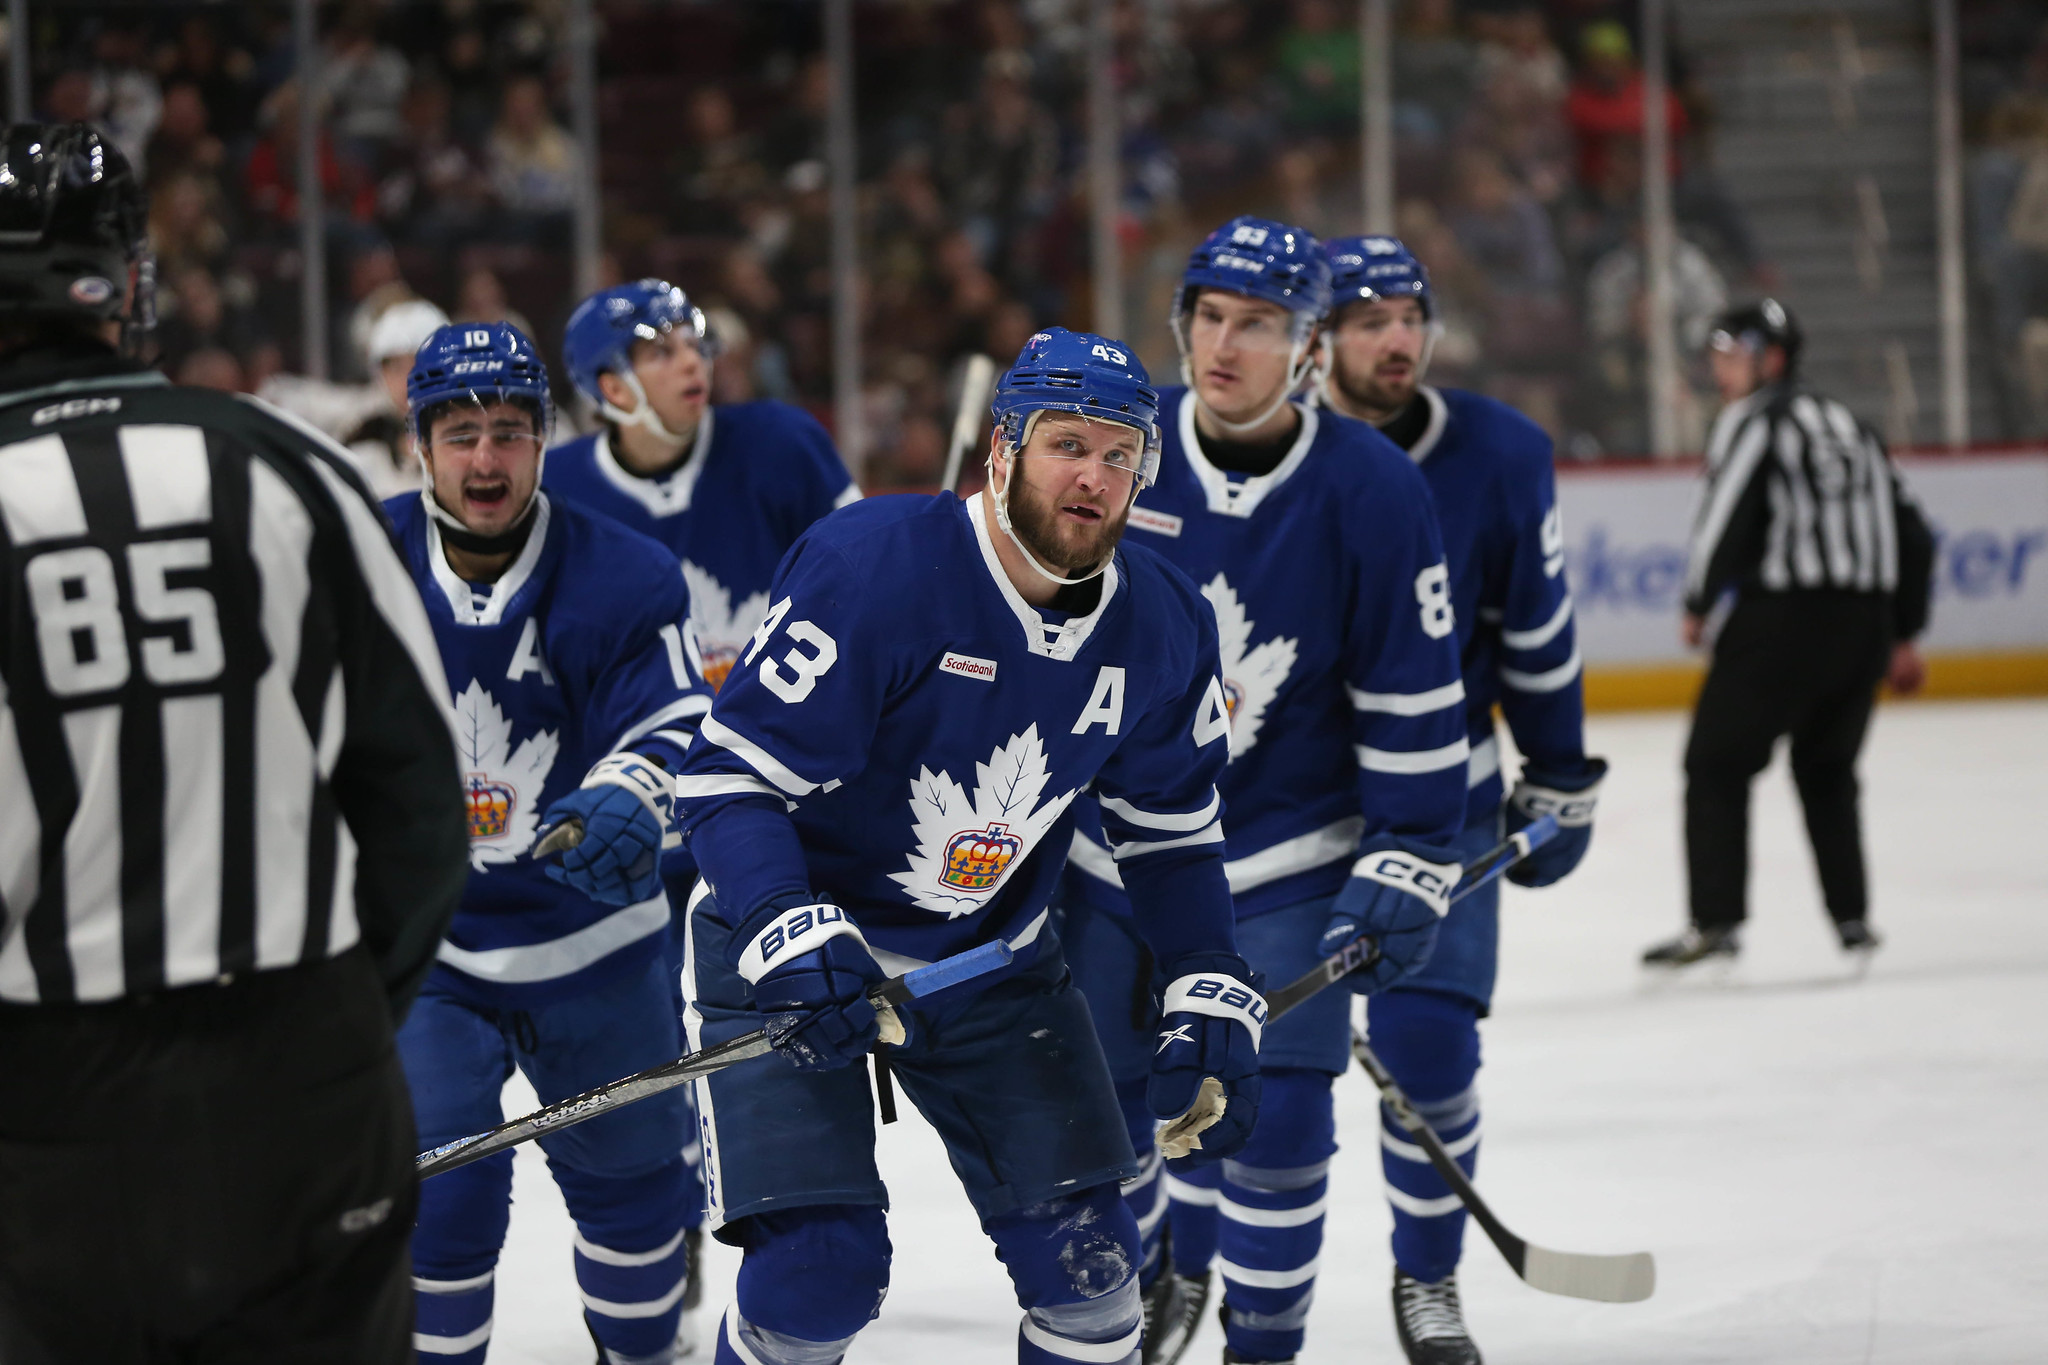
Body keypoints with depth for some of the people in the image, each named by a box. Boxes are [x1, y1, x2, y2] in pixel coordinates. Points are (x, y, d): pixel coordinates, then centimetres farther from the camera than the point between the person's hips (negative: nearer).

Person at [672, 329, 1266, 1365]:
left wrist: (1208, 999, -1)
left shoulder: (1160, 627, -6)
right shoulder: (870, 568, -26)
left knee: (1084, 1261, -1)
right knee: (821, 1266, -17)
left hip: (994, 958, 5)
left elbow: (1172, 827, 9)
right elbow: (729, 779, -25)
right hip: (789, 946, -5)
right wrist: (790, 939, -39)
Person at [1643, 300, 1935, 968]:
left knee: (1718, 764, 0)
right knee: (1827, 772, 20)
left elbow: (1727, 515, -16)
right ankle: (1852, 919, 12)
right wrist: (1904, 636, 25)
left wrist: (1699, 605, -3)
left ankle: (1716, 920, -8)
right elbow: (1911, 535, 21)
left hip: (1781, 618, -7)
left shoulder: (1754, 422, -3)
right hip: (1863, 625, 7)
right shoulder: (1849, 426, 21)